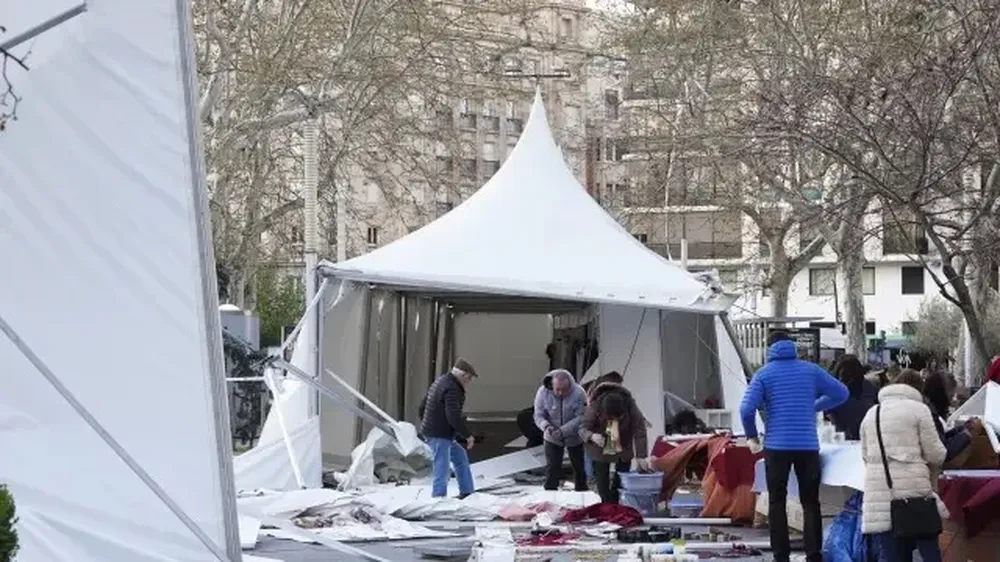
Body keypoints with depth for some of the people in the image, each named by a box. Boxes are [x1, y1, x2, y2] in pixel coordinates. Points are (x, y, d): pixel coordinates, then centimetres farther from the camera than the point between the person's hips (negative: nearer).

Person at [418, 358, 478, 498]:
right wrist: (467, 435, -16)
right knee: (442, 471, -8)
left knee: (461, 457, 22)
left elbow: (422, 406, 20)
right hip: (439, 436, -11)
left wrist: (425, 425, 29)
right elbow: (454, 417, -26)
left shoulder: (441, 381, 12)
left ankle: (467, 493, 28)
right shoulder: (452, 389, -20)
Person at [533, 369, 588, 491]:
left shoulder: (578, 393, -24)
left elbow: (581, 417, -24)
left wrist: (563, 430, -35)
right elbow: (538, 416, -13)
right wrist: (546, 426, -36)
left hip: (574, 437, 0)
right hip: (552, 439, 0)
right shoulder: (543, 393, -18)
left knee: (579, 467, 15)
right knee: (552, 468, -2)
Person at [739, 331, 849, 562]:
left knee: (777, 502, 7)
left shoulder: (764, 374, -1)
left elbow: (747, 408, -12)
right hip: (808, 446, 1)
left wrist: (752, 437, 3)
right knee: (811, 502, 8)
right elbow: (841, 393, 10)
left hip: (776, 446, -1)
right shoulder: (811, 370, 6)